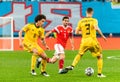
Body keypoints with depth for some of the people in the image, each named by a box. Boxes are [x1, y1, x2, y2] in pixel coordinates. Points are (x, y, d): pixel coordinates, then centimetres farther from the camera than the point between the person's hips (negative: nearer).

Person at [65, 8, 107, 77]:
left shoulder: (81, 21, 6)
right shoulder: (94, 20, -4)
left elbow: (76, 32, 7)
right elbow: (96, 28, -23)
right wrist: (102, 36, -13)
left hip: (84, 41, 3)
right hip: (93, 41, -3)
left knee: (79, 54, 25)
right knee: (100, 57, 12)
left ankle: (72, 66, 6)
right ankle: (99, 74, 7)